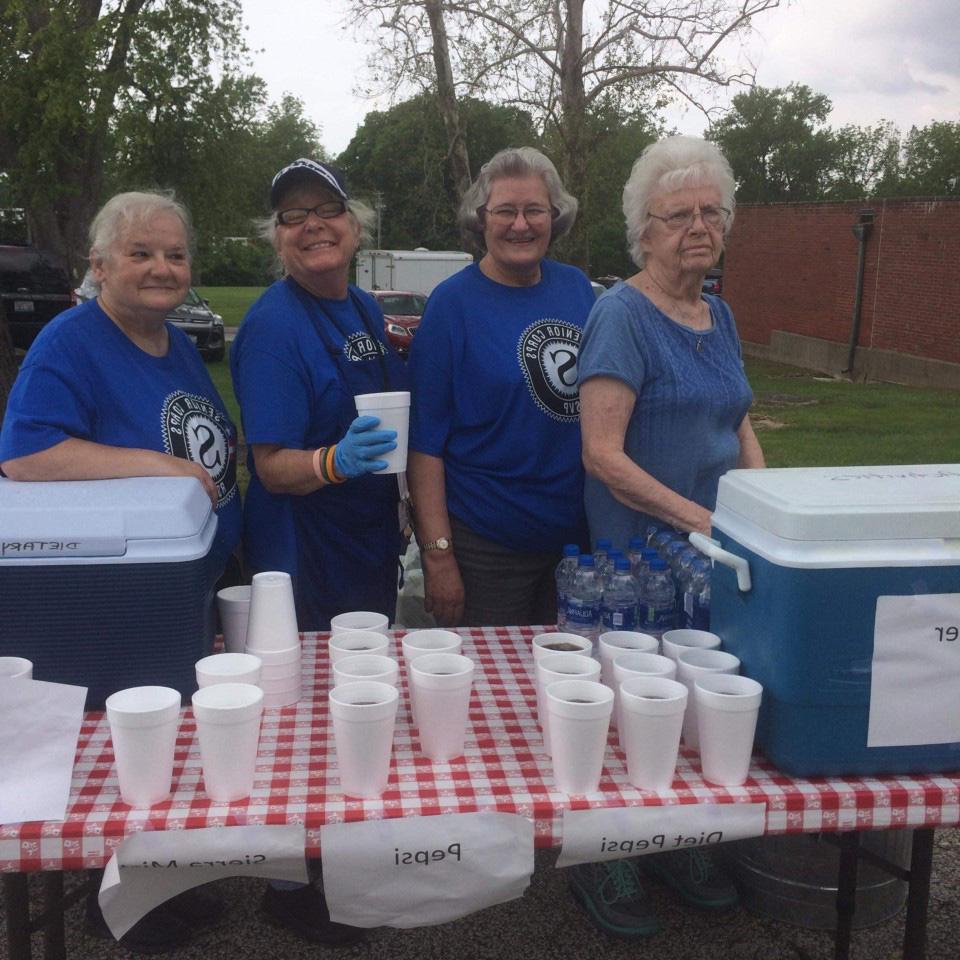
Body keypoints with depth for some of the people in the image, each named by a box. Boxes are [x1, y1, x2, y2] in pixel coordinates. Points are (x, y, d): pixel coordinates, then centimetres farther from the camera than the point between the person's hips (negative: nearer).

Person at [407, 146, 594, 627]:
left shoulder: (577, 287, 4)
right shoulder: (452, 302, -10)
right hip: (484, 548, -5)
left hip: (579, 535, 5)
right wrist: (437, 553, -16)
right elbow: (425, 441, -12)